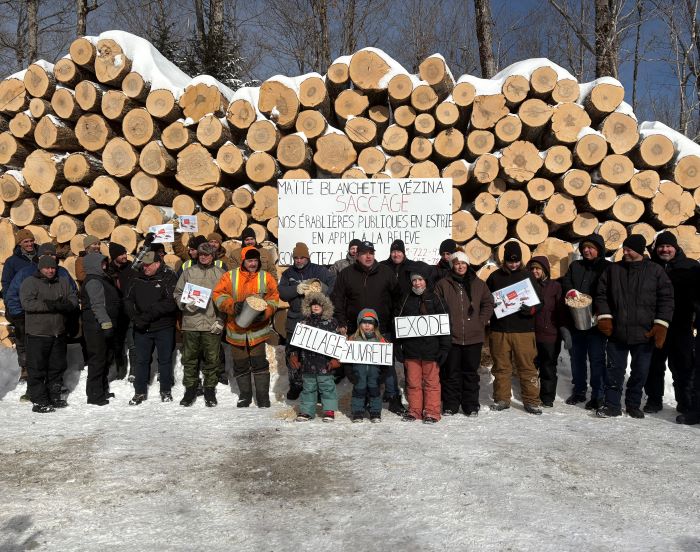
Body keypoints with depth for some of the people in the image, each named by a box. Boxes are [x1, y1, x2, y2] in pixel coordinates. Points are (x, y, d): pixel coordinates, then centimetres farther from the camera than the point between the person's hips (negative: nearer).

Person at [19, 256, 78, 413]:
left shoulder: (63, 283, 13)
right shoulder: (30, 282, -4)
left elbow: (73, 300, 7)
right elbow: (27, 303, -17)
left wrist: (63, 305, -16)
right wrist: (50, 305, -22)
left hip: (59, 333, 6)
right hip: (37, 334, -5)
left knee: (57, 367, 14)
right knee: (36, 369, -2)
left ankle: (54, 397, 26)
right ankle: (39, 401, 6)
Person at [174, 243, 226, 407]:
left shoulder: (220, 273, 5)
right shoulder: (188, 272, 10)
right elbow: (177, 293, 11)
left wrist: (221, 320, -4)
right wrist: (185, 304, -9)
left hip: (212, 324, -1)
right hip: (190, 323, 1)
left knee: (212, 359, 4)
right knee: (190, 358, 7)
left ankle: (210, 390, 17)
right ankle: (190, 389, 19)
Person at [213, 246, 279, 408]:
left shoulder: (266, 278, -1)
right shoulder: (230, 276, -3)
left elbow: (273, 298, -1)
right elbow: (218, 295, -6)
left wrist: (264, 312, -18)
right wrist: (233, 305, -21)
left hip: (258, 328, -1)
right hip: (236, 328, 2)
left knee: (259, 362, -3)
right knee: (240, 364, 13)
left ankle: (263, 396, 8)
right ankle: (245, 395, 30)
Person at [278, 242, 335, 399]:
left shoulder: (319, 270, 1)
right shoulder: (288, 274, 10)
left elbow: (334, 284, -8)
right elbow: (282, 292, -4)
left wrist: (322, 289, -25)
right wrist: (297, 289, -21)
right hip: (295, 320, 3)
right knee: (292, 354, 8)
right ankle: (295, 385, 22)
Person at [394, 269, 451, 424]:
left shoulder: (434, 298, 2)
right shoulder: (407, 299, 10)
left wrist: (444, 347, -4)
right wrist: (397, 346, 5)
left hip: (430, 348, -2)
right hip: (411, 348, 3)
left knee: (431, 382, 3)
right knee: (413, 382, 8)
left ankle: (432, 412, 11)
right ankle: (414, 410, 18)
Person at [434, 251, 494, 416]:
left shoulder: (478, 284, 7)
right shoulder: (443, 284, 2)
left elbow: (488, 303, 13)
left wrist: (481, 321, 3)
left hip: (473, 336, 1)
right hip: (451, 336, -1)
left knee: (471, 372, 9)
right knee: (450, 372, 4)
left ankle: (471, 405, 19)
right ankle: (450, 405, 15)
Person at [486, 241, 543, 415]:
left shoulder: (527, 276, 8)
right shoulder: (495, 277, 9)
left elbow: (539, 301, 9)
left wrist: (531, 310, -12)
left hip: (524, 330, -1)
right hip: (499, 330, 1)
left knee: (527, 366, -1)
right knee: (501, 367, 6)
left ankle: (531, 401, 7)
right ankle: (502, 399, 18)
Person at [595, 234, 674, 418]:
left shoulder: (656, 271, -1)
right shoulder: (613, 269, 3)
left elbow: (666, 299, 0)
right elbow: (601, 294, 8)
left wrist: (661, 325, -7)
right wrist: (605, 317, -3)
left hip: (644, 334, 0)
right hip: (617, 332, 1)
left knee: (640, 371, 10)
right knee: (615, 369, 4)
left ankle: (633, 404, 25)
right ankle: (612, 405, 13)